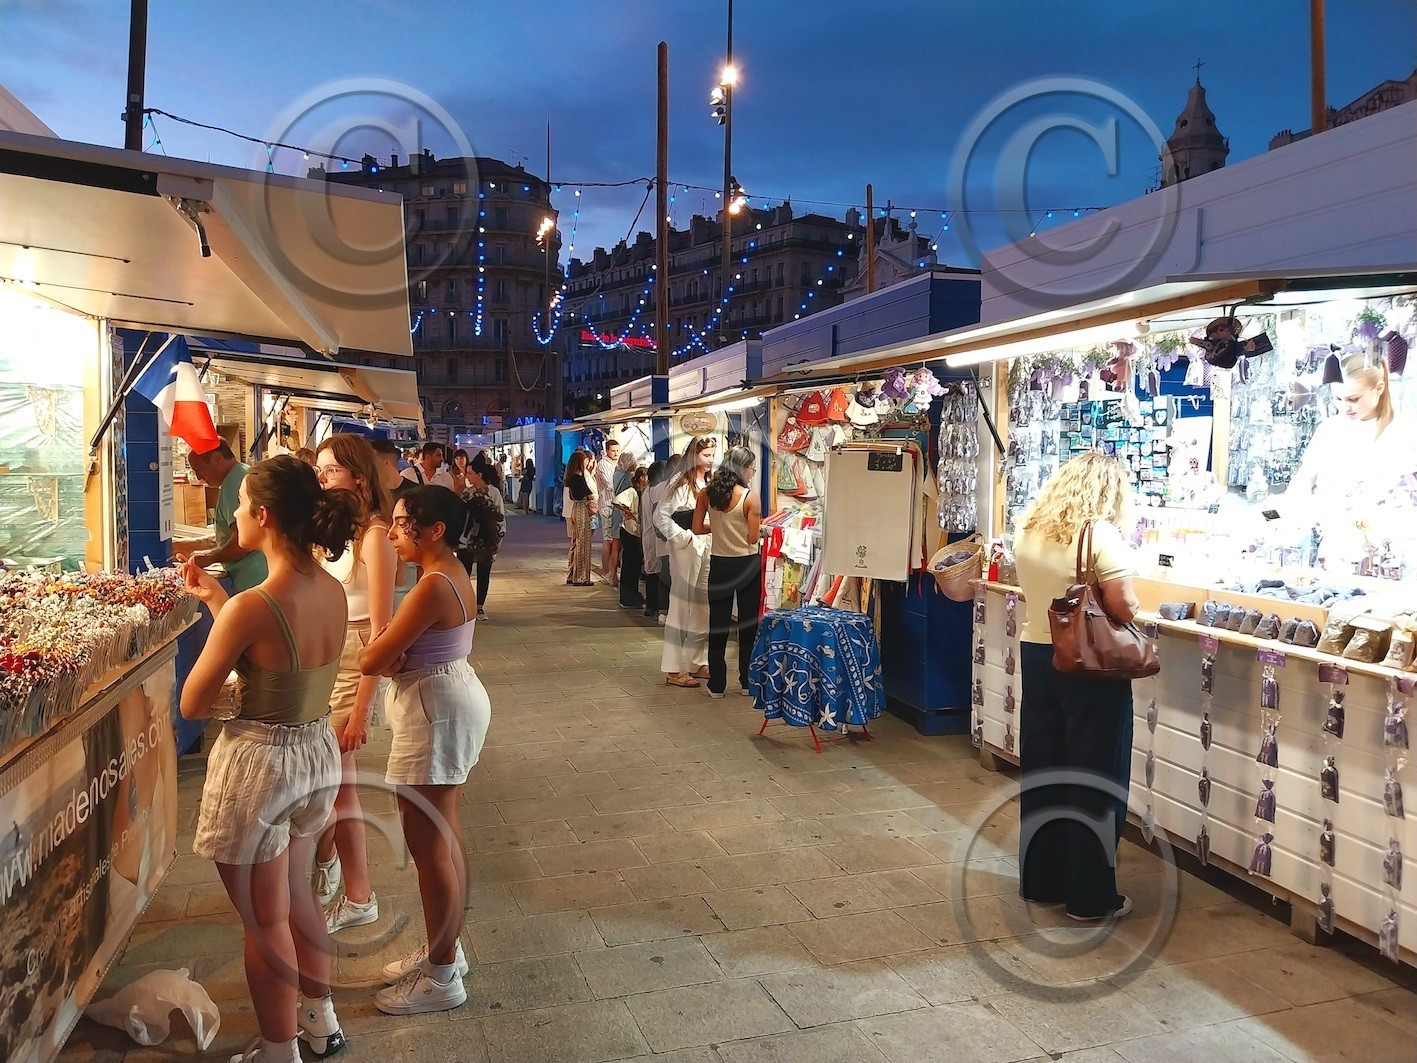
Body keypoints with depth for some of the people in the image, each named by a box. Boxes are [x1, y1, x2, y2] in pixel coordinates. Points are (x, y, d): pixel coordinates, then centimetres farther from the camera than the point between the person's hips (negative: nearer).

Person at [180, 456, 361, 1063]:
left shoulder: (251, 608, -26)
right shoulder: (333, 590, -5)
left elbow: (192, 706, -14)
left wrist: (217, 617, -2)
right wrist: (217, 602, 12)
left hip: (258, 762, -7)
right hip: (317, 751, 7)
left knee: (265, 919, 13)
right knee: (296, 892, 27)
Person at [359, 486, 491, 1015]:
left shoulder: (434, 586, -24)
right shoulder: (453, 574, 9)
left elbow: (370, 661, -21)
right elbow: (418, 645, 7)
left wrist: (385, 652, 0)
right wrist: (397, 652, -14)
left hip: (435, 710, -11)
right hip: (454, 698, 11)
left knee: (428, 845, 0)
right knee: (444, 838, 20)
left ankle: (442, 977, 13)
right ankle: (446, 948, 35)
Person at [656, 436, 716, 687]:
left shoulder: (711, 484, 11)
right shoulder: (681, 483, -10)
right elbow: (661, 516, -13)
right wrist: (683, 537, -14)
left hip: (708, 549, 7)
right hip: (686, 550, -7)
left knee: (704, 609, 12)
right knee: (682, 606, -2)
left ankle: (697, 662, 24)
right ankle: (674, 670, 4)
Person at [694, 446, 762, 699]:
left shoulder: (706, 493, -3)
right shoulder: (750, 497, -14)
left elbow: (697, 528, 1)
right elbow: (753, 538, -13)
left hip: (718, 564, 3)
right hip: (746, 564, -3)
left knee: (718, 624, 9)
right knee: (748, 623, 10)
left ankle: (717, 685, 13)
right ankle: (747, 682, 17)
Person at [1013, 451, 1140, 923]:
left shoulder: (1029, 530, 4)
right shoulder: (1100, 535, -16)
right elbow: (1123, 607, -19)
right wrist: (1134, 608, 1)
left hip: (1036, 654, 6)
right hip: (1089, 666, -6)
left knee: (1042, 774, 16)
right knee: (1095, 782, 5)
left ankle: (1040, 880, 27)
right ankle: (1091, 896, 14)